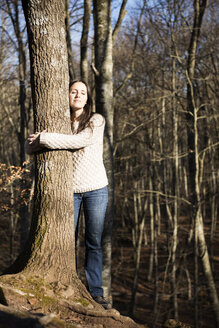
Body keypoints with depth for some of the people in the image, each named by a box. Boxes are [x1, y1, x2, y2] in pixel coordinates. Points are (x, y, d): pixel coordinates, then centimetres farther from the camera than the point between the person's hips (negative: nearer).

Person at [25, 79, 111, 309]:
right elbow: (30, 147, 1)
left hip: (95, 189, -1)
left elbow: (79, 140, -20)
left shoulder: (96, 121, -1)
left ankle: (95, 292, 8)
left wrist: (44, 139, -20)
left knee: (94, 243, 2)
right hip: (69, 189, 1)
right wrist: (38, 140, -22)